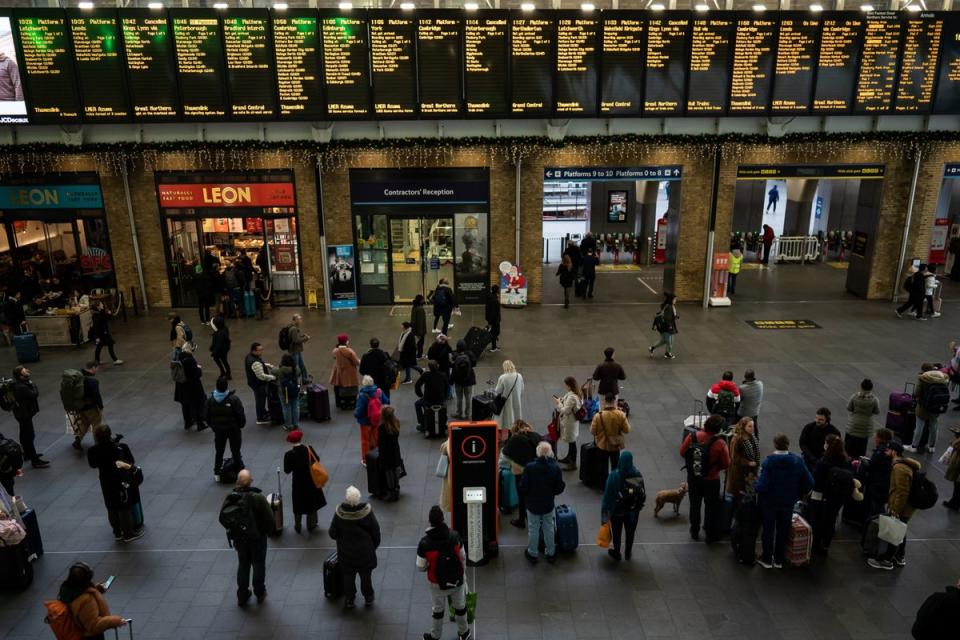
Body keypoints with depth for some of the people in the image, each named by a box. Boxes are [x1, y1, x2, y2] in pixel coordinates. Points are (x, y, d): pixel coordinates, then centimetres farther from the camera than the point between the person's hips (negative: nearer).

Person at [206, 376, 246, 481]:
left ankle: (217, 474, 23)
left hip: (218, 430, 3)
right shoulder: (233, 398, -19)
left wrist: (213, 426, 15)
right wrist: (241, 424, 3)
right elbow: (241, 414, -15)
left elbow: (207, 416, 0)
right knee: (235, 451, 10)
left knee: (218, 452, 17)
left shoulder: (210, 399, -8)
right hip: (234, 429, -3)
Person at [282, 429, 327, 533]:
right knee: (312, 502, 21)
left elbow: (287, 470, -15)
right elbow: (317, 460, -6)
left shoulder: (289, 454, -22)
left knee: (298, 505, 19)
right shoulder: (309, 449, -19)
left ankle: (297, 527, 32)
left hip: (298, 482, -1)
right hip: (311, 480, 1)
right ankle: (311, 525, 33)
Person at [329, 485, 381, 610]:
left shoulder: (339, 513, -22)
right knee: (366, 576, 19)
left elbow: (333, 534, -11)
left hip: (346, 553, 0)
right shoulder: (367, 511, -21)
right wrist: (375, 545, 8)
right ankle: (368, 598, 33)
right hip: (365, 552, 0)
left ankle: (350, 600, 32)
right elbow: (375, 531, -9)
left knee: (348, 577, 20)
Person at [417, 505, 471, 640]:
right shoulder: (455, 536, -22)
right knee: (460, 606, 26)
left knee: (438, 609, 24)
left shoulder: (424, 543, -28)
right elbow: (463, 558, -8)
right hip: (457, 580, 1)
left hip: (438, 583, -1)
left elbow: (420, 568, -16)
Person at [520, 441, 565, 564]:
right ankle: (550, 553, 34)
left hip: (533, 504, -2)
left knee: (533, 529, 16)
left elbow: (523, 487, -18)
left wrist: (529, 493, 2)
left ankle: (532, 554, 31)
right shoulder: (555, 468, -17)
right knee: (549, 529, 20)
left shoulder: (529, 467, -24)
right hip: (549, 504, 2)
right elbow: (560, 488, -9)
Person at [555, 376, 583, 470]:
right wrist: (562, 400, 3)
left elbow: (565, 411, -28)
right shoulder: (576, 394, 0)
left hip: (570, 422, -10)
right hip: (573, 420, 10)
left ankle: (573, 463, 17)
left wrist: (558, 403, -14)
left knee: (571, 441, 4)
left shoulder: (571, 397, -30)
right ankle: (569, 457, 44)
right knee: (570, 440, 26)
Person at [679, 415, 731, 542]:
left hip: (693, 477, 3)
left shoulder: (692, 436, -18)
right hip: (711, 479, -3)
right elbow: (726, 464, -15)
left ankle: (694, 531, 37)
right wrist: (715, 465, 6)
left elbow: (682, 453, -7)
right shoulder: (720, 444, -25)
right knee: (711, 507, 18)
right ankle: (710, 534, 32)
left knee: (694, 504, 22)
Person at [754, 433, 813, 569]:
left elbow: (762, 485, -29)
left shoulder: (768, 461, -23)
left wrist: (756, 487, -8)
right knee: (783, 531, 20)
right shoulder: (798, 461, -11)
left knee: (768, 530, 15)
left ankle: (767, 559, 29)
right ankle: (779, 560, 32)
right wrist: (797, 494, 4)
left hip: (769, 502, -3)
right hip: (788, 503, 3)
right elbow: (809, 483, -11)